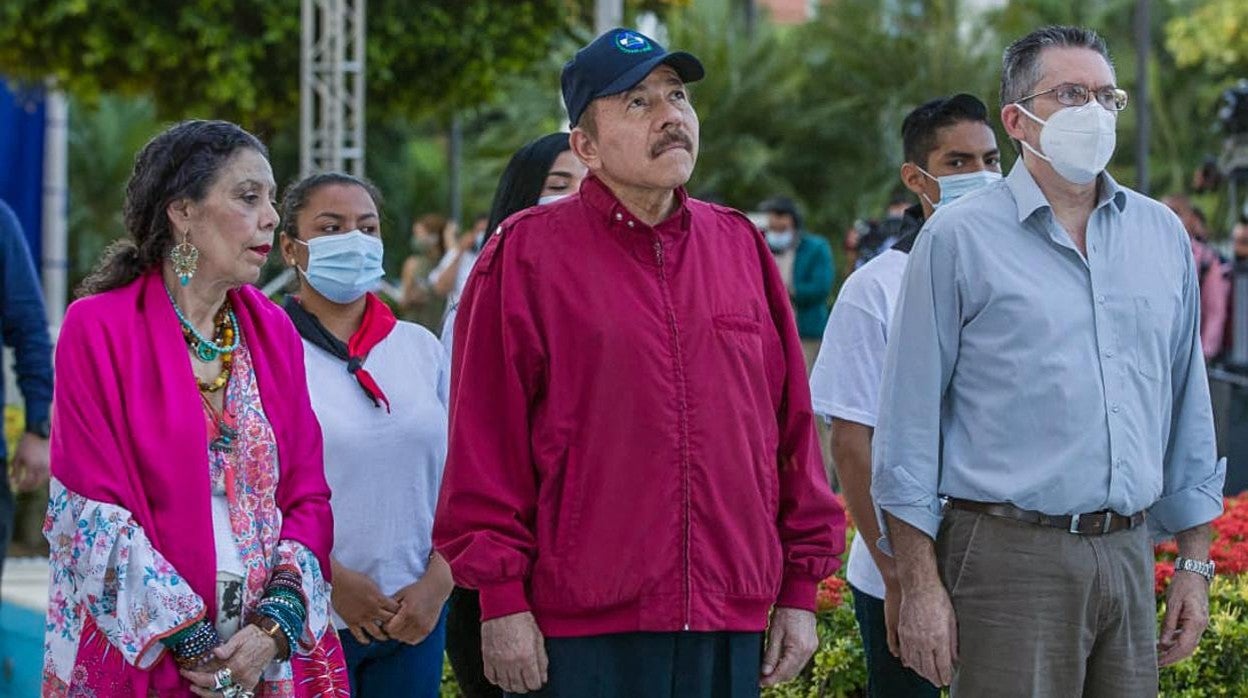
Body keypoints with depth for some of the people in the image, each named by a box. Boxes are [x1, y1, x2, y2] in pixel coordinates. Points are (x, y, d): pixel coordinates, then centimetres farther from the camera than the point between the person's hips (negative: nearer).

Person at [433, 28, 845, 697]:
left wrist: (800, 588, 10)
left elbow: (791, 423, 13)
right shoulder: (528, 254, -1)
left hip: (734, 629, 4)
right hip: (582, 633, -4)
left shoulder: (740, 246, 11)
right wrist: (502, 599, -8)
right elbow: (486, 438, -4)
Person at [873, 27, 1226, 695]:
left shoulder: (1163, 235, 13)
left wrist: (1194, 563, 14)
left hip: (1128, 557, 5)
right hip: (1009, 558, -5)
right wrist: (919, 585, -8)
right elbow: (909, 426, -3)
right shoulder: (958, 239, -1)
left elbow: (1188, 410, 19)